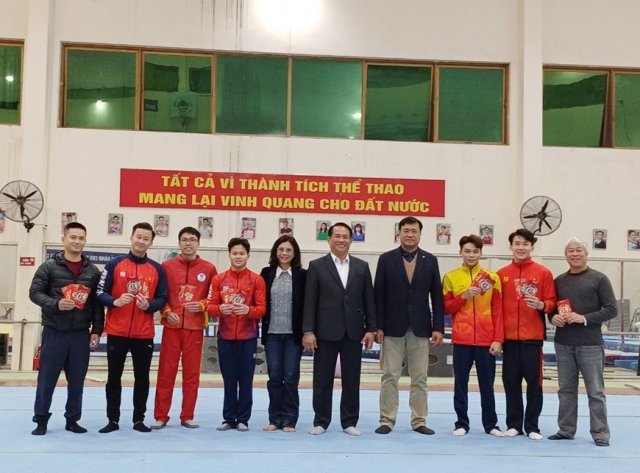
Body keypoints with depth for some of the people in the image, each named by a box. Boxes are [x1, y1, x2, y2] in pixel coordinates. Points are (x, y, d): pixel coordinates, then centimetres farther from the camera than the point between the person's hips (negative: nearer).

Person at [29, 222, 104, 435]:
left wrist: (97, 330, 1)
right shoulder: (49, 266, -1)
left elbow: (97, 303, 7)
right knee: (47, 377, 3)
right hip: (54, 332, -2)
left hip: (81, 334, 2)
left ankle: (72, 419, 20)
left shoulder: (92, 271, 7)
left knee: (77, 380, 8)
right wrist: (55, 304, -20)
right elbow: (35, 292, -3)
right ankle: (41, 419, 15)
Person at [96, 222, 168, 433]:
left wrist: (149, 306, -15)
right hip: (117, 331, -1)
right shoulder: (114, 264, 0)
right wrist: (115, 301, -20)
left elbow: (162, 298, 4)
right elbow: (100, 292, -1)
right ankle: (113, 420, 17)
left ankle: (139, 419, 18)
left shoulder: (157, 269, 4)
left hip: (144, 333, 1)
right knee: (114, 377, 7)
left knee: (142, 378, 7)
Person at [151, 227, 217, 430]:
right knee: (166, 372, 3)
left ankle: (187, 416, 15)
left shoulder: (209, 269, 3)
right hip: (172, 326, 0)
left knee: (192, 373, 6)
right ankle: (160, 416, 11)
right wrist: (166, 312, -10)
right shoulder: (167, 266, 4)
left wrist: (202, 305, -12)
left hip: (195, 327, 0)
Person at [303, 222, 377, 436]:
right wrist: (308, 331, -9)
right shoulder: (317, 266, 2)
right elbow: (310, 301, -3)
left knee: (351, 380, 7)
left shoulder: (362, 266, 9)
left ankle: (349, 422, 17)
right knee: (322, 380, 4)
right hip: (326, 332, -2)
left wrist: (371, 329, 1)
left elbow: (368, 300, 8)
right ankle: (320, 421, 15)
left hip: (354, 332, 2)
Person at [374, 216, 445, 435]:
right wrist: (378, 326, -7)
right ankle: (387, 420, 10)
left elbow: (437, 296, 4)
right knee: (390, 376, 3)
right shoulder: (386, 259, 1)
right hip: (393, 327, -1)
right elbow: (379, 295, -1)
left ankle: (419, 421, 15)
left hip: (420, 328, 2)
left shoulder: (430, 260, 6)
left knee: (420, 378, 7)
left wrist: (438, 327, -2)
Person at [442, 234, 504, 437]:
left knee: (487, 384, 7)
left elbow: (498, 311, 3)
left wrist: (498, 339, -4)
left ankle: (491, 424, 17)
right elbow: (445, 308, 4)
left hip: (486, 340, 0)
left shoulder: (492, 278, 4)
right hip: (461, 340, 0)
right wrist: (464, 296, -12)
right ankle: (461, 424, 13)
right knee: (461, 383, 4)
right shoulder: (451, 277, 4)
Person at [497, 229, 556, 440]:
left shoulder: (544, 273, 1)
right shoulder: (501, 274, 6)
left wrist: (542, 305, -20)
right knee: (511, 381, 6)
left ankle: (532, 426, 12)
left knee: (534, 381, 2)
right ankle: (513, 425, 17)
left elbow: (551, 302, 2)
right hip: (509, 337, 2)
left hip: (533, 336, -2)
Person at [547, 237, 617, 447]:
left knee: (595, 391, 1)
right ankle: (566, 430, 19)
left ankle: (600, 433, 8)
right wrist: (552, 317, -5)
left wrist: (584, 318, -17)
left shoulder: (599, 279, -2)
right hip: (563, 344, 4)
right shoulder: (559, 281, 11)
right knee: (566, 389, 10)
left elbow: (611, 309, -6)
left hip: (590, 344, -4)